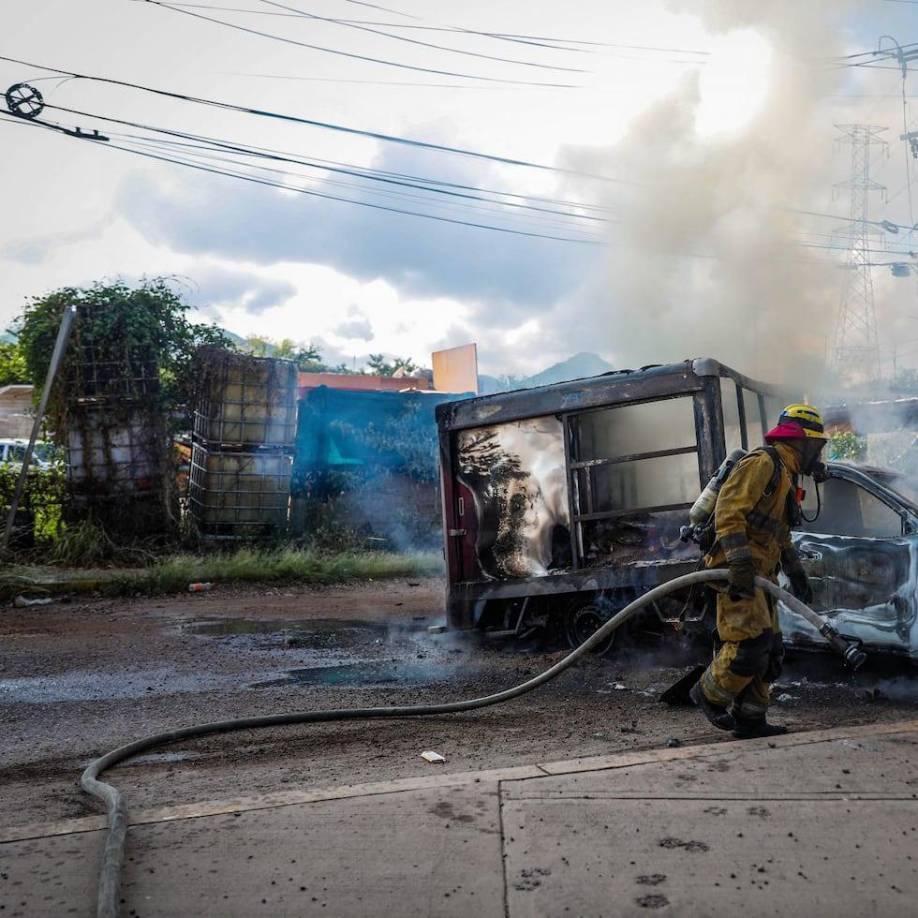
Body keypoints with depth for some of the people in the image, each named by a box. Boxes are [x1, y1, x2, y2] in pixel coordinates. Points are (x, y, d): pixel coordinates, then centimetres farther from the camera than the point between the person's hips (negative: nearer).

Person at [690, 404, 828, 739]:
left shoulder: (785, 477, 24)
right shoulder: (763, 463, -10)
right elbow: (728, 509, -22)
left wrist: (796, 574, 31)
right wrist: (741, 564, -29)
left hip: (758, 573, 11)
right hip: (738, 571, -11)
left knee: (769, 650, 10)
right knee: (751, 641, -17)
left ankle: (749, 719, 16)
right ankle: (709, 695, 2)